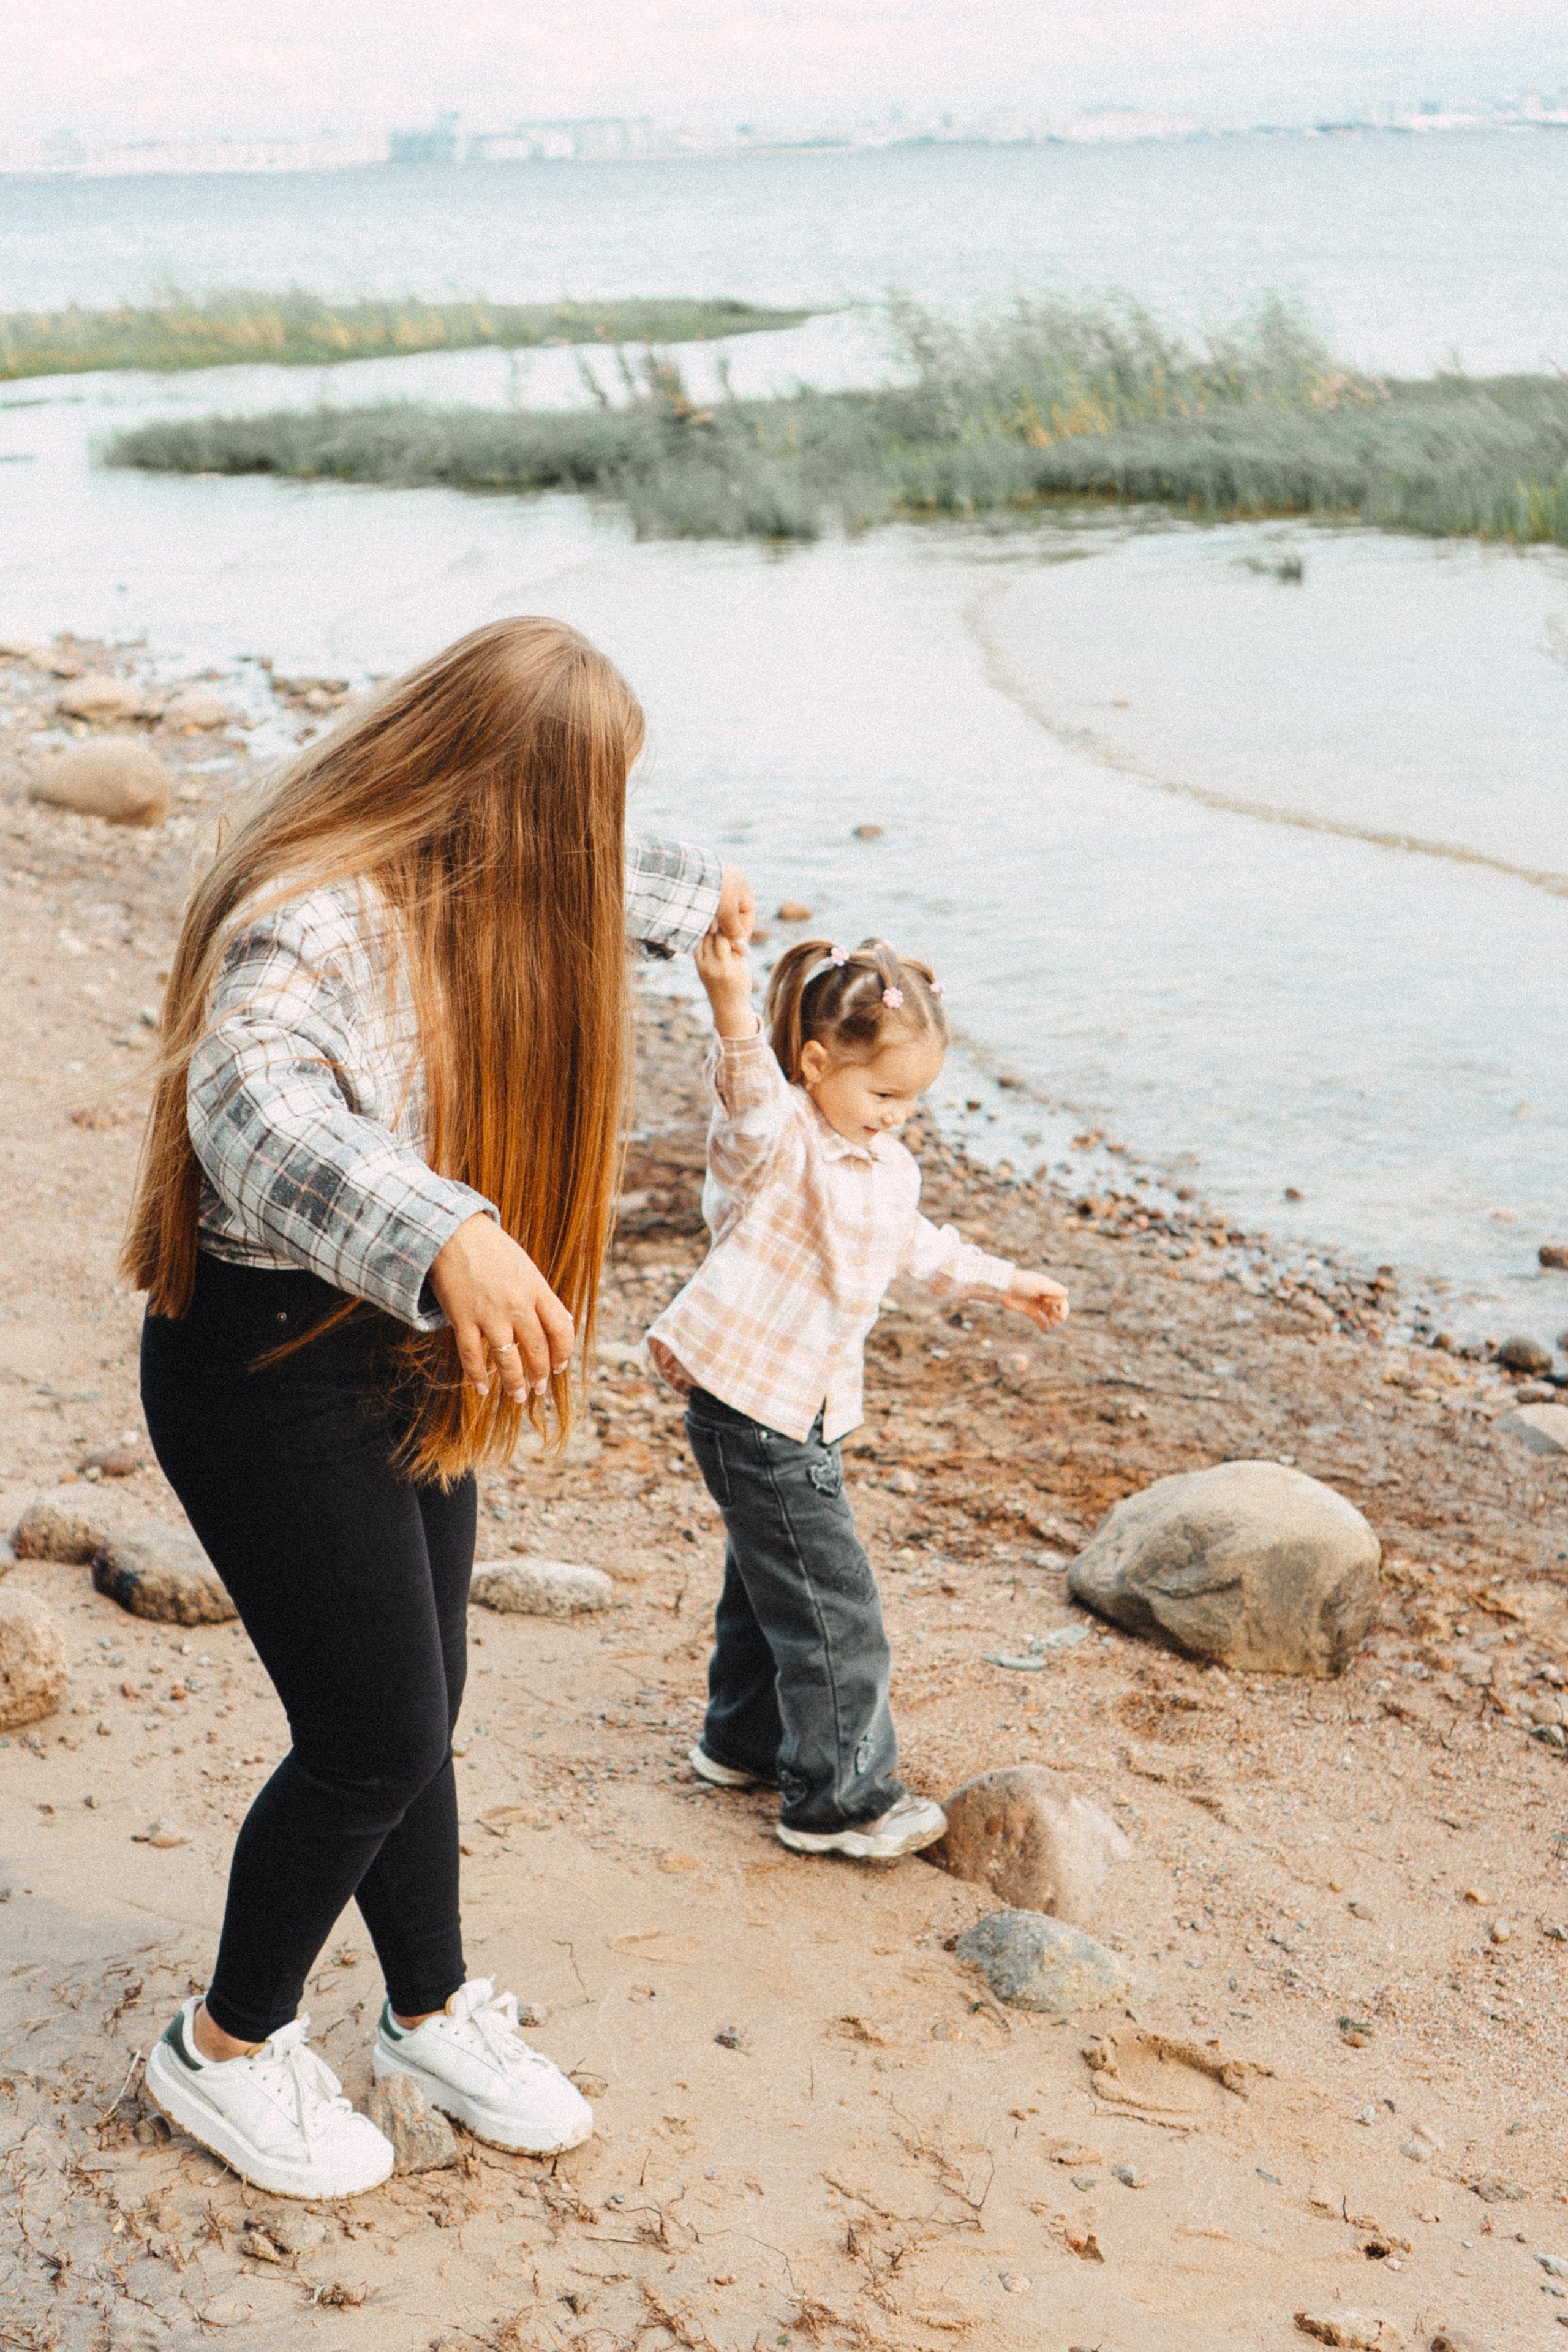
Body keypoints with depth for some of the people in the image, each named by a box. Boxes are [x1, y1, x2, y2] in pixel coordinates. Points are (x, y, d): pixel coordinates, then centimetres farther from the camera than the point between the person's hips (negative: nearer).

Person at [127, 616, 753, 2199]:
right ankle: (226, 2050, 22)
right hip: (269, 1370, -9)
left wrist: (699, 893, 47)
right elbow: (251, 1102, -47)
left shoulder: (466, 886, 4)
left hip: (399, 1357, 9)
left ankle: (433, 2016, 37)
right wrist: (444, 1235, -62)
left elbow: (587, 876, 29)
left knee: (415, 1720, 17)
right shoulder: (318, 919, -27)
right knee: (373, 1742, -2)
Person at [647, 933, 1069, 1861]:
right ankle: (840, 1799, 5)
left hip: (805, 1413, 9)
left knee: (771, 1578, 24)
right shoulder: (776, 1145, -19)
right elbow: (751, 1099, -43)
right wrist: (734, 1010, -61)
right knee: (833, 1606, -5)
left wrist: (1002, 1281, 34)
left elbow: (917, 1243, 28)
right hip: (751, 1407, -9)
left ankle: (747, 1741, 42)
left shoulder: (890, 1167, 9)